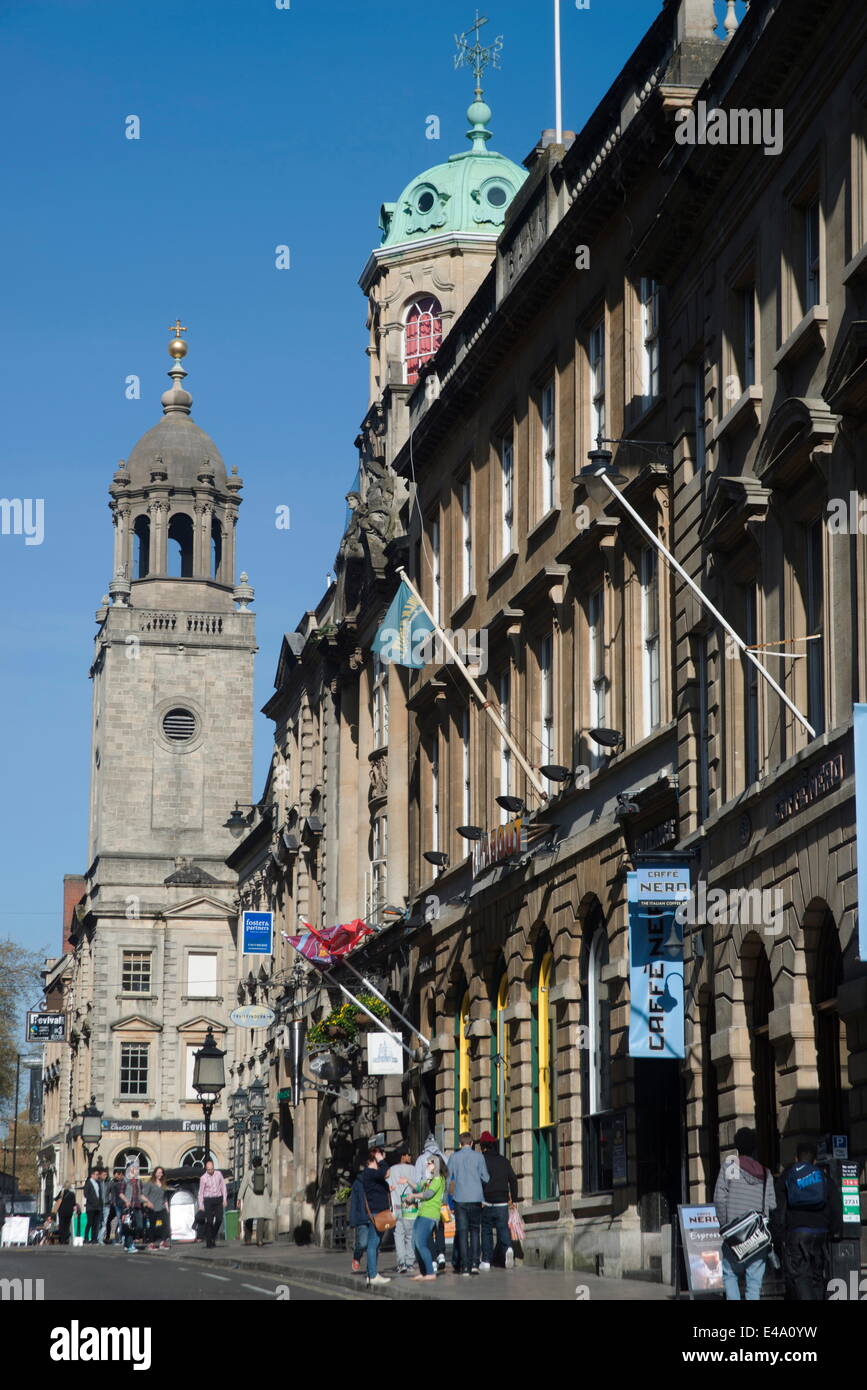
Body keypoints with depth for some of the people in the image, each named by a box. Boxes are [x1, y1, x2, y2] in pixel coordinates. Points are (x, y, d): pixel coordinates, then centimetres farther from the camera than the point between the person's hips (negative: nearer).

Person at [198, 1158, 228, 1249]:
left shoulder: (219, 1174, 2)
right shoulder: (203, 1178, -5)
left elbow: (223, 1187, 10)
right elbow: (201, 1192, 0)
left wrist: (224, 1199, 3)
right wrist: (201, 1205, -2)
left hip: (218, 1199, 3)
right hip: (208, 1200, -3)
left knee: (219, 1219, -6)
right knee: (209, 1221, -7)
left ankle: (213, 1236, 19)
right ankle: (208, 1243, -4)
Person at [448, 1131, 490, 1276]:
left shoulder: (454, 1157, 1)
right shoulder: (478, 1157, -1)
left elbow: (448, 1178, 5)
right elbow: (486, 1178, 0)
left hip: (460, 1199, 0)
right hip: (476, 1198, 0)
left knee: (462, 1232, 2)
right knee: (475, 1230, 11)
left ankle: (465, 1266, -3)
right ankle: (475, 1263, 0)